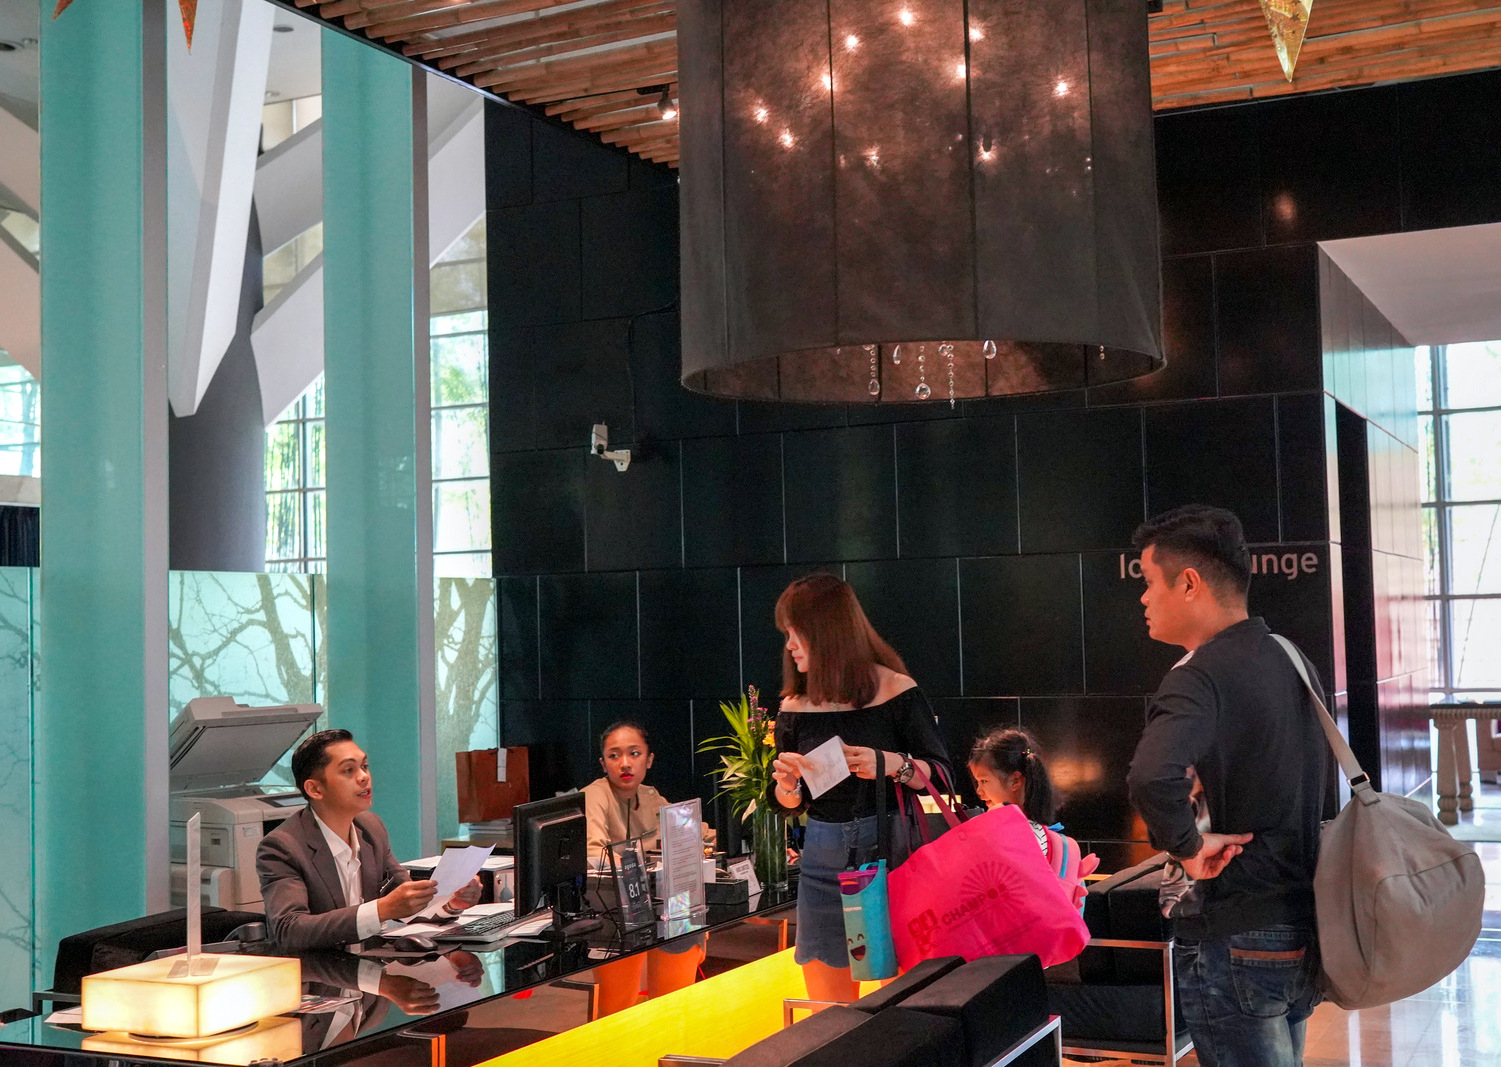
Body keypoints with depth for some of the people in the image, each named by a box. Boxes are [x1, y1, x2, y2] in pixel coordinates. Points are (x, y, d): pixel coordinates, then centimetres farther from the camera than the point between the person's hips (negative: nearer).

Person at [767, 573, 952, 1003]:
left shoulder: (897, 692, -4)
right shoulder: (795, 708, 6)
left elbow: (942, 774, -2)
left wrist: (891, 765, -19)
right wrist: (787, 783, -8)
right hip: (824, 862, 3)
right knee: (829, 1014, 6)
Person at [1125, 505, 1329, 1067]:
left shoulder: (1202, 674, -20)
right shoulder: (1289, 658, 8)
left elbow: (1151, 778, -40)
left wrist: (1188, 845, -22)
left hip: (1238, 938, -9)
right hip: (1303, 929, 9)